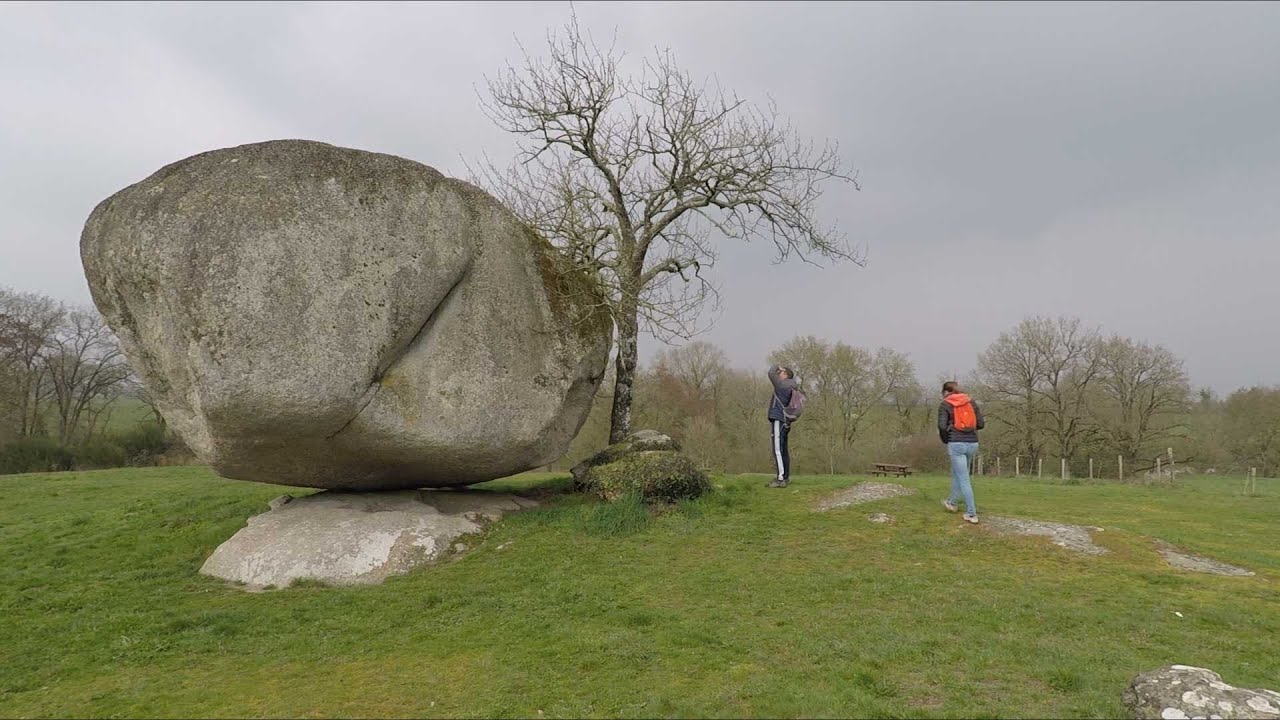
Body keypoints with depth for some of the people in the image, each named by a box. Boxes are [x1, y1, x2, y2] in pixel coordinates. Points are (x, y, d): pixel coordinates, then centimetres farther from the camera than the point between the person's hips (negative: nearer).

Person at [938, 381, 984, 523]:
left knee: (963, 479, -1)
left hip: (956, 443, -5)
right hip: (972, 443, 5)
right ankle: (952, 502, 37)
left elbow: (942, 426, -12)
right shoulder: (971, 402, 11)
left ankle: (972, 514, -2)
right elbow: (980, 424, 7)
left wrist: (946, 441, 5)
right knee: (956, 473, 24)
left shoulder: (945, 405, -1)